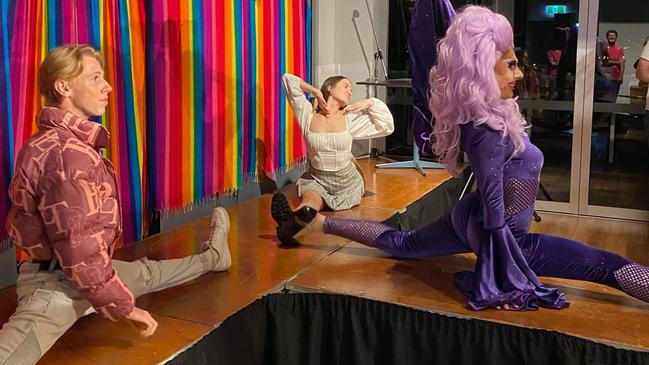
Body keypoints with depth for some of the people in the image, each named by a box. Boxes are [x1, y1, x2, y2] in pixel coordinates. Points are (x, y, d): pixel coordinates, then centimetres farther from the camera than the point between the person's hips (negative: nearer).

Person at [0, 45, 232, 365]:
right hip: (57, 282, -11)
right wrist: (122, 305, -21)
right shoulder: (65, 153, -26)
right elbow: (77, 244, -29)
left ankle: (211, 257, 53)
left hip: (79, 269, 11)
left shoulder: (68, 141, 8)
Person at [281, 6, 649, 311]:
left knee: (401, 243, 25)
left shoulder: (487, 115, -2)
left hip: (470, 218, 9)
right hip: (500, 231, -9)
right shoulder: (489, 130, -29)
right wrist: (506, 277, -24)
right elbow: (494, 206, -27)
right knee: (607, 266, -11)